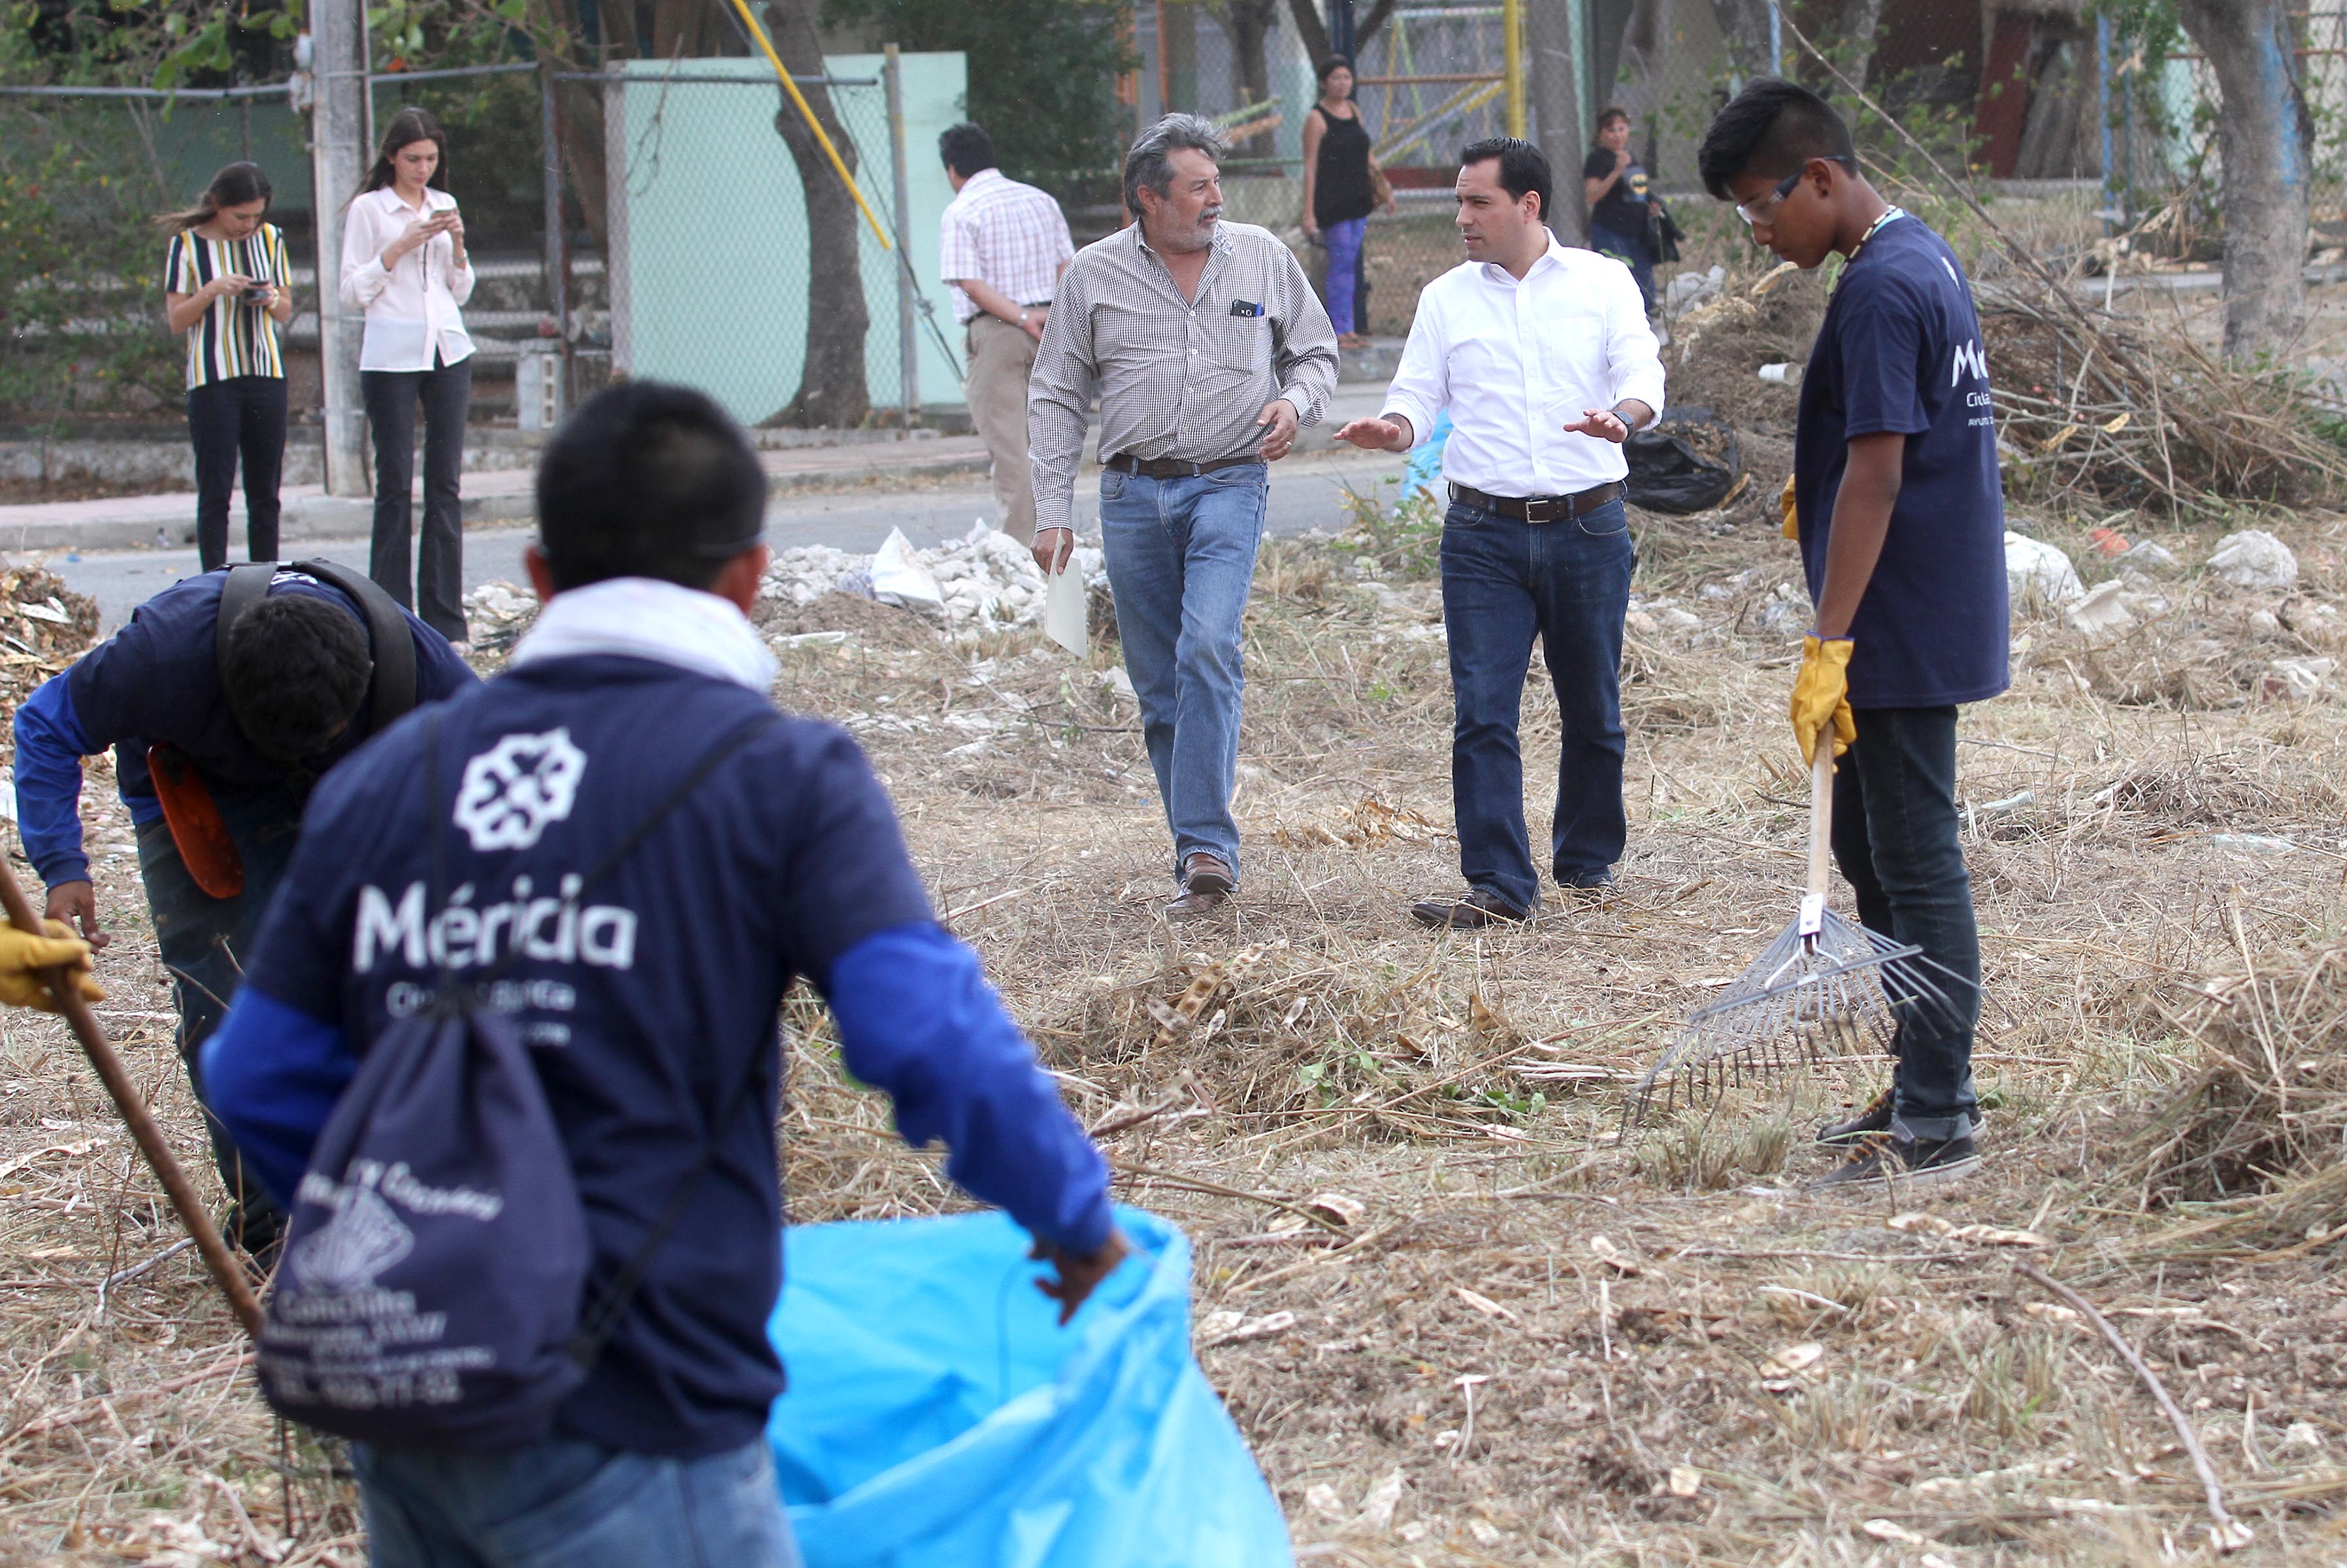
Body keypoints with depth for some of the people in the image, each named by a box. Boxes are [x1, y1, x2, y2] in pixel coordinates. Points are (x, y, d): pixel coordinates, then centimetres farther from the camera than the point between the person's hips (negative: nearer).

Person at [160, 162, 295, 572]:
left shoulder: (270, 239, 8)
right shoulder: (188, 245, -2)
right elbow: (176, 320, -2)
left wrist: (271, 300, -9)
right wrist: (212, 291, -19)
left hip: (267, 374, 4)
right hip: (213, 380, -3)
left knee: (265, 492, 5)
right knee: (215, 493, -4)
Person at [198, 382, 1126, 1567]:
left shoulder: (383, 780, 9)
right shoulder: (778, 775, -5)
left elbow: (260, 1080, 11)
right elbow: (930, 1038, -15)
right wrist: (1077, 1221, 1)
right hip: (621, 1424, -5)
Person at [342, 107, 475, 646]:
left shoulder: (444, 206, 15)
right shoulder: (368, 209, 1)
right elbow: (352, 293, -3)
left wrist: (457, 245, 0)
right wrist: (400, 247, -11)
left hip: (448, 352, 4)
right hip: (390, 355, -4)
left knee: (446, 485, 1)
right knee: (395, 486, -4)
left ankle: (445, 621, 2)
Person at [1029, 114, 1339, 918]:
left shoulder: (1263, 258, 5)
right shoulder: (1096, 273, 4)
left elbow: (1316, 353, 16)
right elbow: (1057, 398, 7)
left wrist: (1295, 401, -7)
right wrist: (1051, 513, 1)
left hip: (1228, 487, -2)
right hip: (1133, 493, 2)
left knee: (1208, 650, -21)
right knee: (1158, 687, 4)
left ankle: (1207, 846, -21)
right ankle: (1202, 853, 15)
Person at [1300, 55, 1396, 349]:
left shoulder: (1354, 110, 12)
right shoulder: (1316, 119, -9)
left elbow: (1367, 154, 22)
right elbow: (1310, 168, -11)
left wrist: (1385, 191, 21)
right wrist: (1308, 213, -15)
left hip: (1358, 198, 7)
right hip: (1331, 201, -7)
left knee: (1350, 264, 8)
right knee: (1341, 263, -8)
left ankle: (1348, 328, 11)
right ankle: (1338, 331, -4)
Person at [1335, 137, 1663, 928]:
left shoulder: (1602, 283, 4)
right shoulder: (1447, 298, 10)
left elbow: (1643, 374, -7)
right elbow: (1418, 397, 6)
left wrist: (1621, 416, -30)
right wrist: (1392, 429, -18)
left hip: (1588, 528, -1)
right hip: (1484, 535, 1)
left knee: (1592, 711, 9)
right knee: (1483, 712, -9)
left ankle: (1586, 864, 26)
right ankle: (1499, 884, -8)